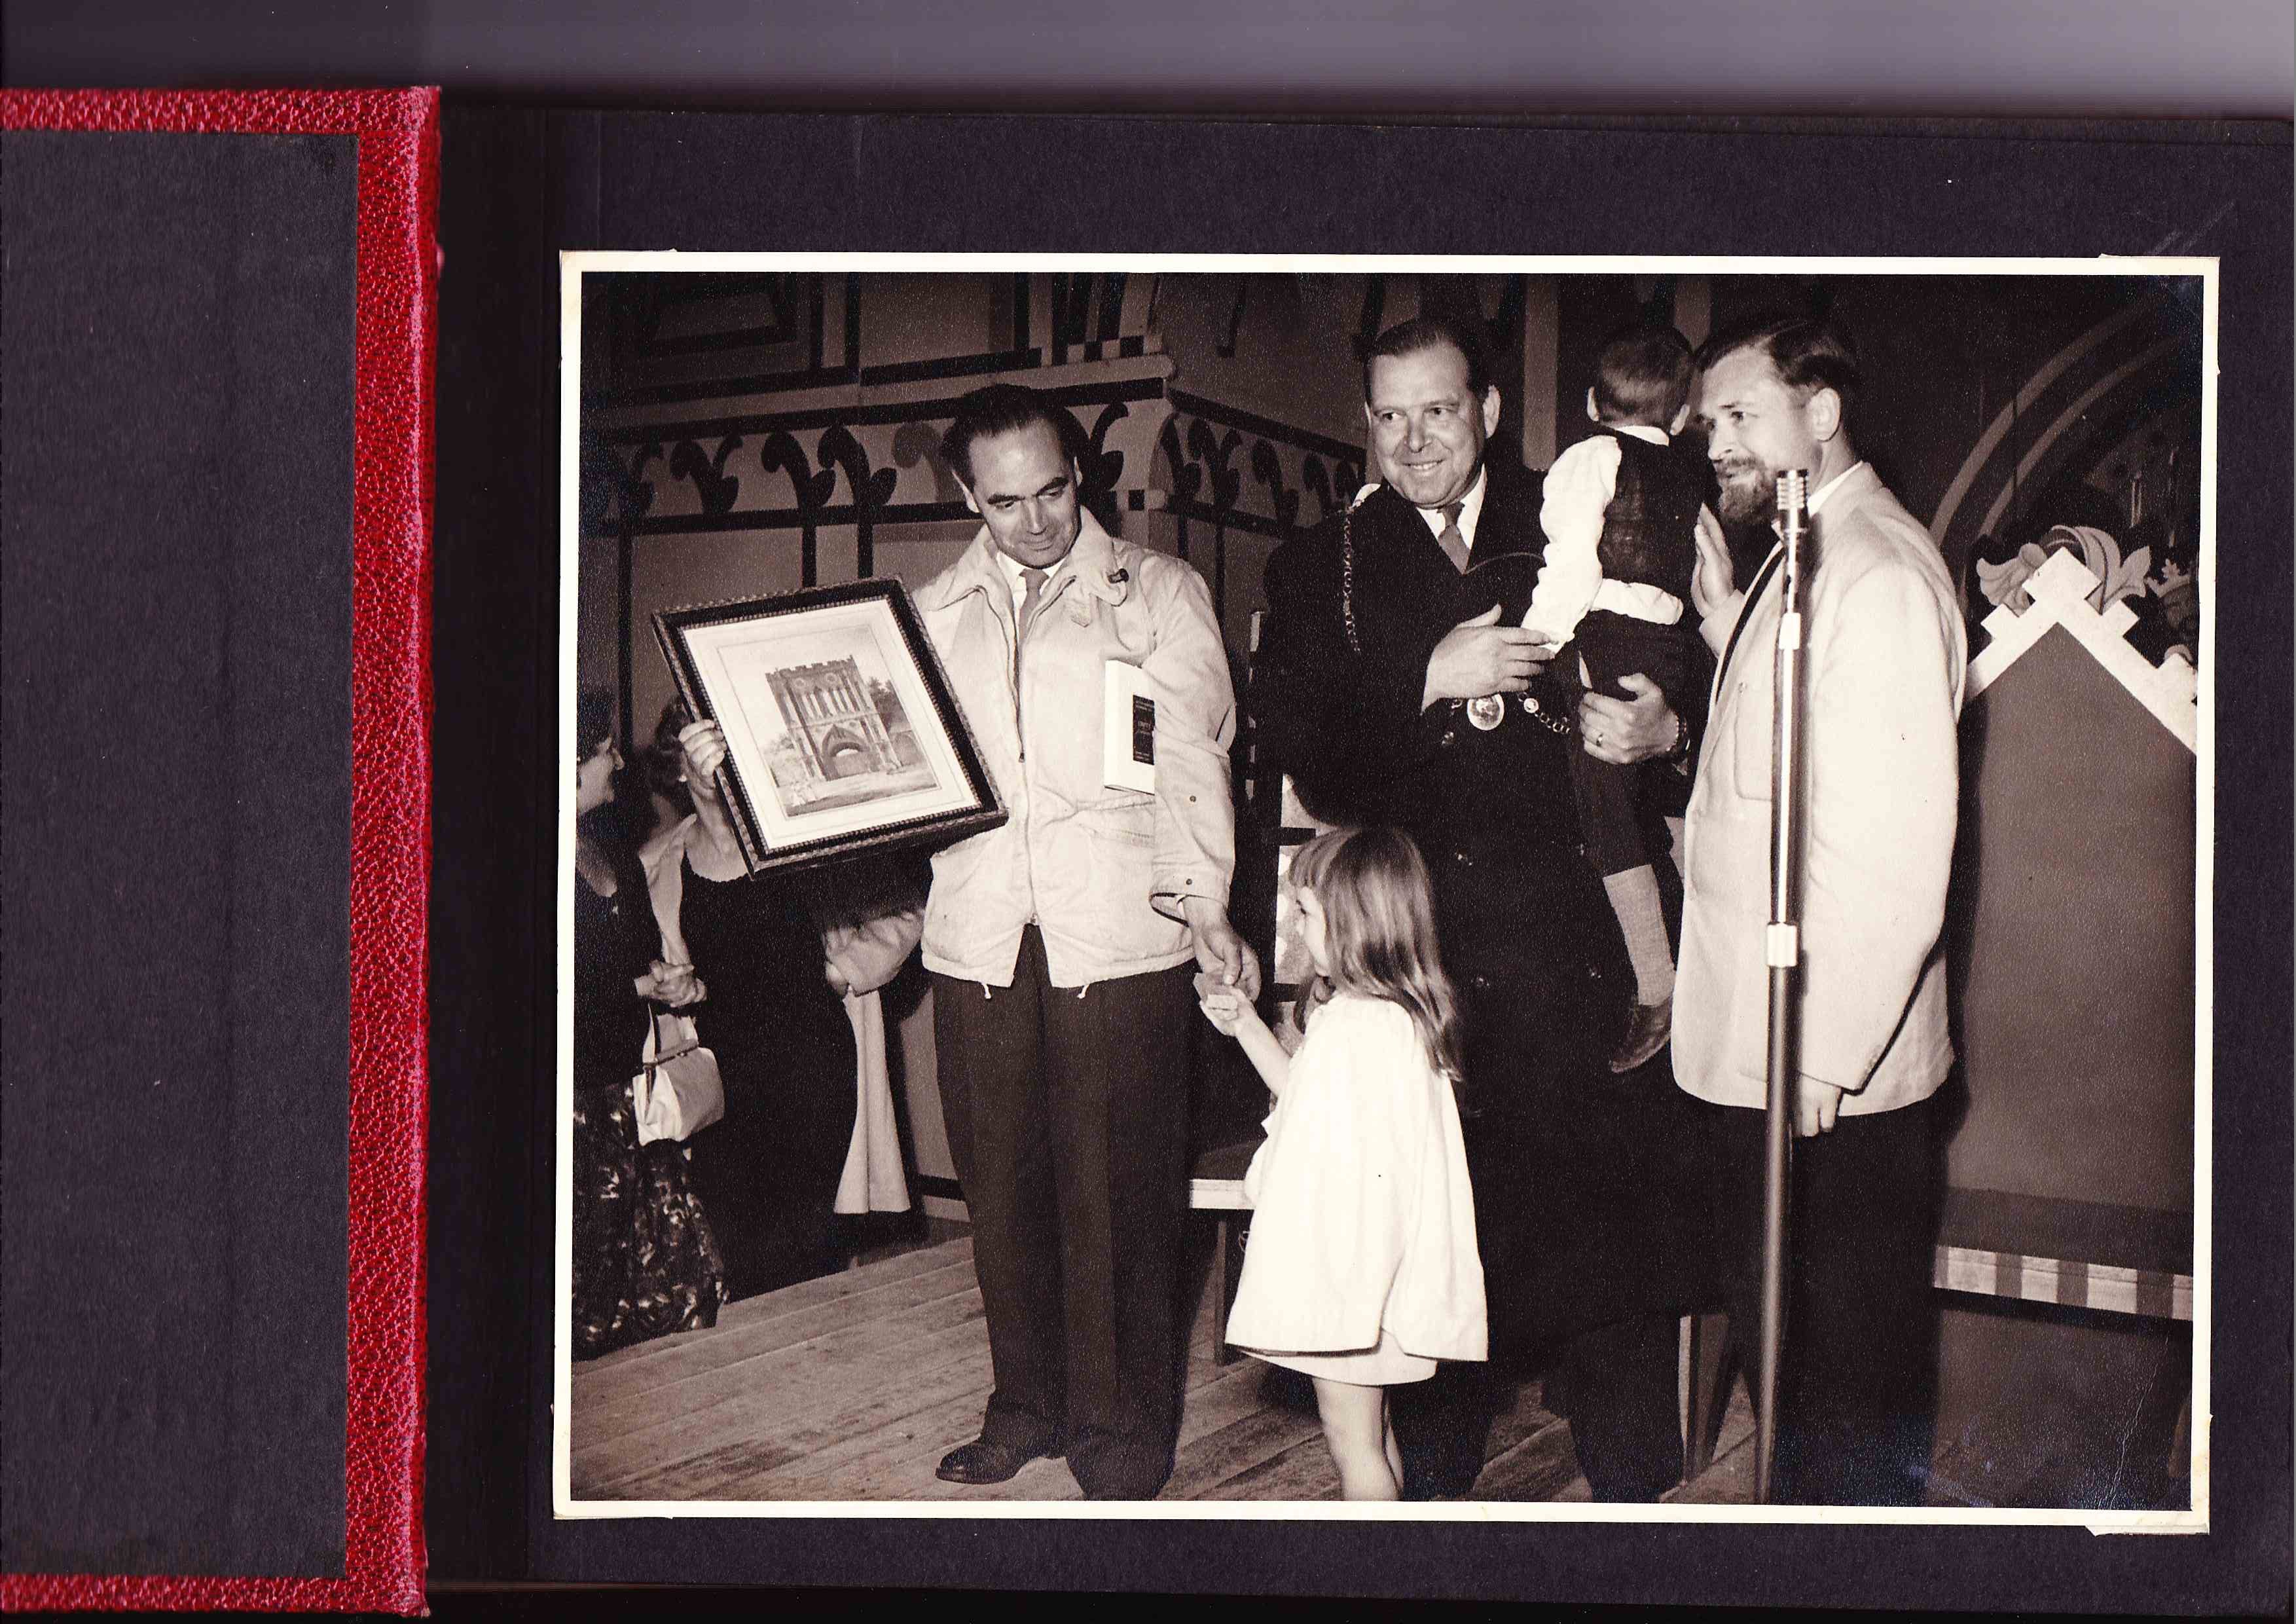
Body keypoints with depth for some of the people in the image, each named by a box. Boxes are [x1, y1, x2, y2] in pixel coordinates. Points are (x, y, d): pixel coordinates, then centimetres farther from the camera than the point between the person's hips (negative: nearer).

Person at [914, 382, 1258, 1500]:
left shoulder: (1157, 591, 8)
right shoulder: (935, 614, 17)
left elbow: (1193, 754, 0)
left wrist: (1206, 902, -13)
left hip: (1119, 932, -3)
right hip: (978, 934, 3)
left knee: (1117, 1186, -1)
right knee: (1000, 1177, 8)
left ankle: (1121, 1423, 12)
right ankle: (1030, 1402, 23)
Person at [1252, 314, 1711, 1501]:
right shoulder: (1321, 569, 8)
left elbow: (1680, 682, 14)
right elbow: (1294, 745, -4)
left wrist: (1661, 726, -8)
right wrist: (1432, 679, -13)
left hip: (1583, 924, 0)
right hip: (1424, 943, 0)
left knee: (1617, 1205, 0)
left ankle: (1629, 1480, 14)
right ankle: (1434, 1469, 23)